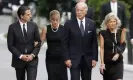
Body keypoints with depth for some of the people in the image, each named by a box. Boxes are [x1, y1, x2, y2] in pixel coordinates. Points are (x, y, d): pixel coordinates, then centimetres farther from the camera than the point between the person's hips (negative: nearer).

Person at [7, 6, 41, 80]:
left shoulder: (34, 26, 0)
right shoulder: (12, 27, -5)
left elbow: (38, 42, 2)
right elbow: (10, 45, -5)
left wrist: (33, 55, -11)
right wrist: (20, 56, -14)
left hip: (32, 60, 0)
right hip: (19, 60, 0)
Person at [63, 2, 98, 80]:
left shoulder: (92, 24, 4)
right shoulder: (69, 24, -3)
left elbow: (94, 42, 5)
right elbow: (65, 43, -2)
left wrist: (94, 58, -1)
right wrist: (67, 58, -9)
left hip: (88, 59, 3)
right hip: (74, 59, -3)